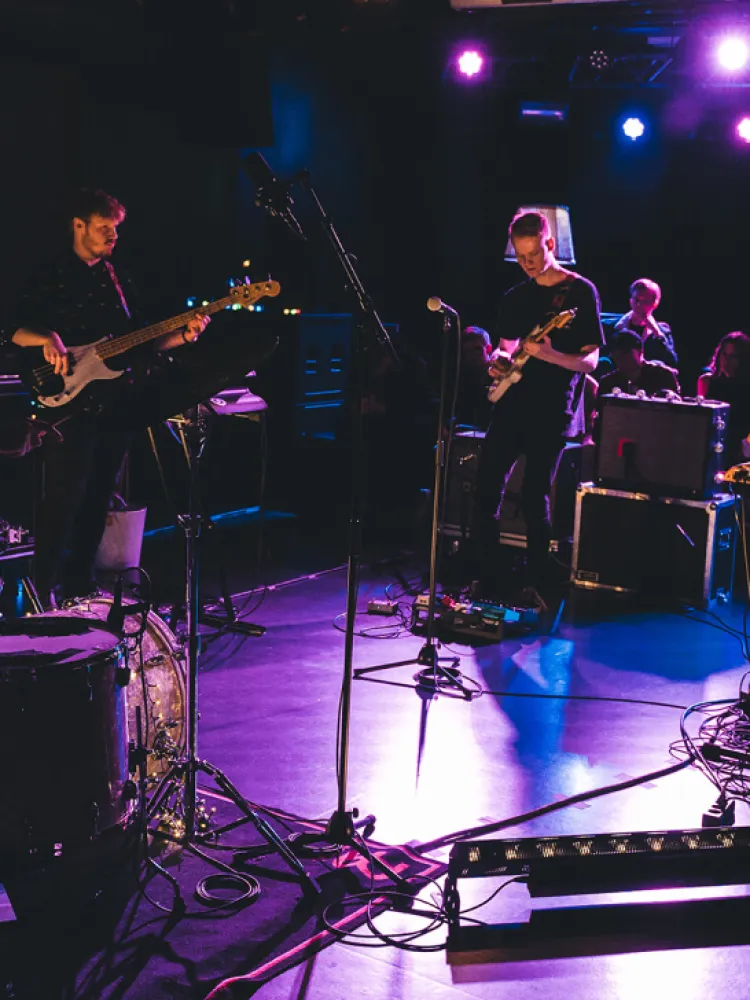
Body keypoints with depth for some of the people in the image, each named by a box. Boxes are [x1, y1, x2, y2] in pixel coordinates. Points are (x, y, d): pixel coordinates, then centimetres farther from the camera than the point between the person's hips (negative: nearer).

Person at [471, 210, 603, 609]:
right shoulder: (514, 297, 13)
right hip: (512, 403, 5)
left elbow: (590, 360, -7)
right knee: (486, 489, 0)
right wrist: (499, 360, -1)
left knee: (534, 495, -8)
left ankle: (536, 587, 5)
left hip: (553, 411, -5)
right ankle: (485, 581, 11)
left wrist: (550, 355, -24)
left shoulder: (580, 291, -3)